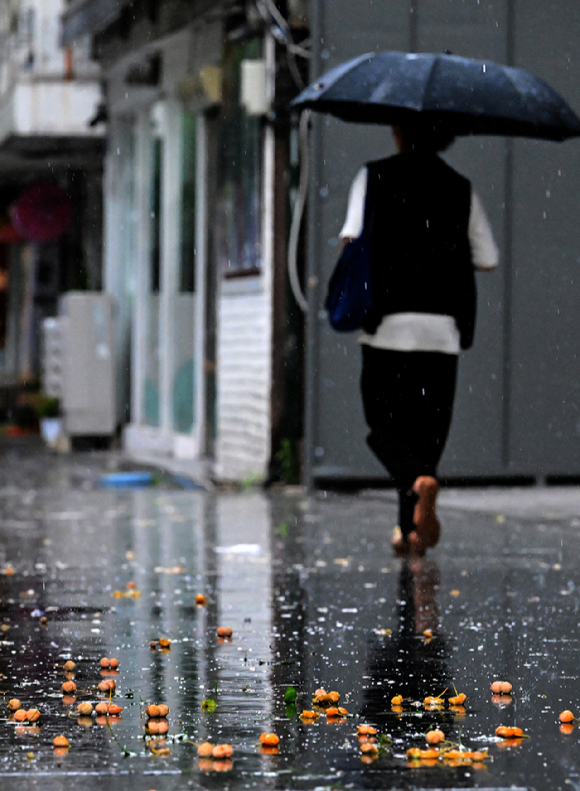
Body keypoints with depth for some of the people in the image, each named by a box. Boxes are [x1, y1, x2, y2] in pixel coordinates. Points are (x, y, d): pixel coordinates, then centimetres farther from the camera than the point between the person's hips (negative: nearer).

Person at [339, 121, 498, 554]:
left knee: (386, 423, 3)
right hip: (443, 327, 2)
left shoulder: (373, 177, 0)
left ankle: (419, 482, -28)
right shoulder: (461, 189, 7)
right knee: (428, 422, 11)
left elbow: (352, 238, -11)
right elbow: (488, 259, 8)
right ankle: (410, 528, 10)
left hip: (388, 323, -2)